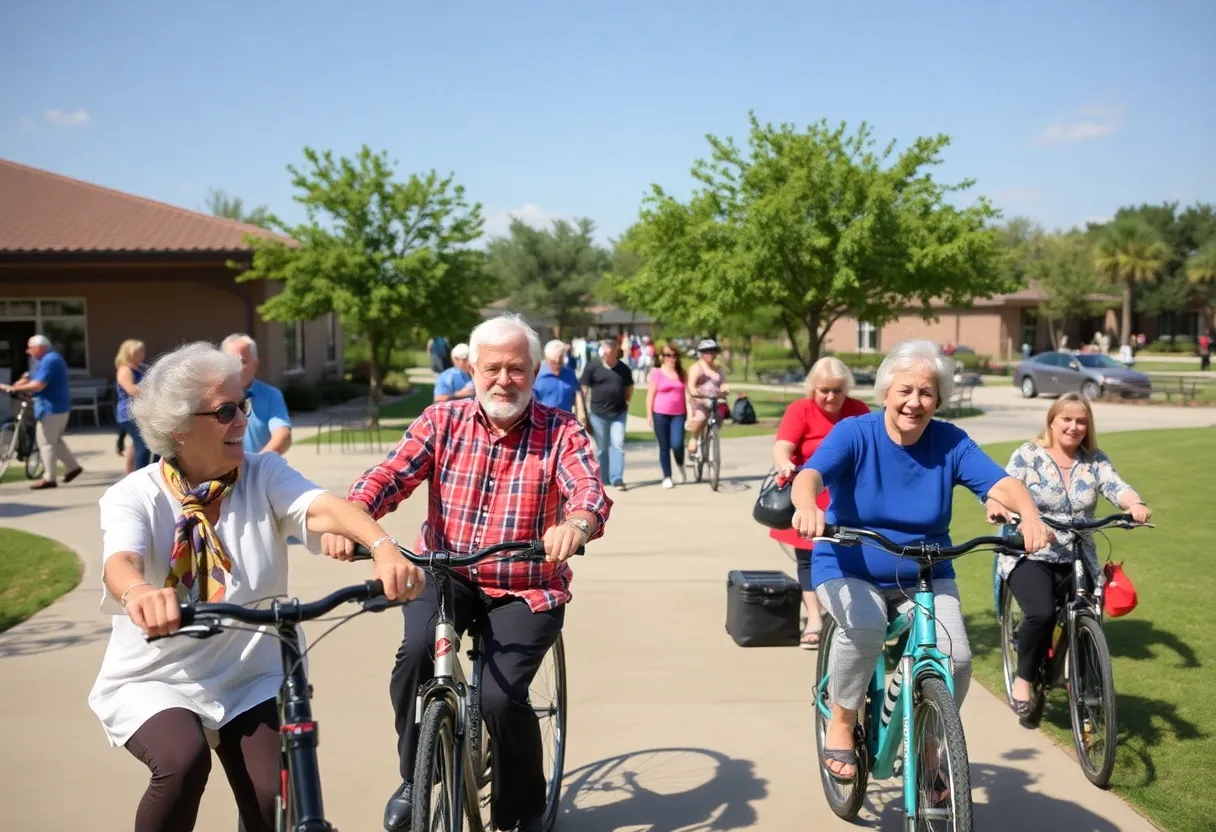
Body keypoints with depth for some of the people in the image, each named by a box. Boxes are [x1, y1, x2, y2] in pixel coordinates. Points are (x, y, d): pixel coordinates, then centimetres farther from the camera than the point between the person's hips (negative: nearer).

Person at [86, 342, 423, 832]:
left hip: (248, 680, 2)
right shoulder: (133, 496, -11)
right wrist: (139, 593, -57)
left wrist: (383, 548, -48)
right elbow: (121, 560, -32)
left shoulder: (265, 475, -7)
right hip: (153, 681, -1)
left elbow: (323, 508, -26)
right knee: (184, 760, -30)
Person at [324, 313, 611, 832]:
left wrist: (575, 525, -48)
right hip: (447, 575, 2)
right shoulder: (441, 423, 0)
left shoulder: (561, 433, -5)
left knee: (501, 695, -20)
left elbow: (590, 491, -23)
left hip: (527, 589, -1)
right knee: (417, 648, -28)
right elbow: (390, 474, -13)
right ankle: (413, 778, 0)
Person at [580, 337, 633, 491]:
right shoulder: (593, 367, -5)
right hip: (598, 413, -1)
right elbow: (584, 389, -3)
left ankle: (617, 478, -6)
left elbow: (629, 387, 18)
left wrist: (627, 402, 7)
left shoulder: (623, 368, 4)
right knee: (602, 447, 9)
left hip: (619, 413, 1)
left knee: (618, 444, -7)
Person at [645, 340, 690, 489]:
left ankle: (680, 466, 16)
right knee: (664, 447, 3)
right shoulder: (657, 373, 1)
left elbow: (687, 393, 11)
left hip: (679, 414, 2)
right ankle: (667, 477, 13)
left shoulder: (681, 374, 11)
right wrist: (649, 415, -3)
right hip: (661, 414, -1)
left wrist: (691, 411, 4)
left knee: (677, 444, -14)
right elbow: (650, 395, 1)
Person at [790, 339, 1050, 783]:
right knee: (865, 627, -34)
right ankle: (841, 725, -7)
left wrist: (1030, 514, -41)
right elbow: (810, 473, -29)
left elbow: (1002, 483, -18)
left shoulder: (950, 443, -6)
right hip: (849, 570, -2)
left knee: (956, 657, -20)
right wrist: (807, 506, -53)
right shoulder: (854, 433, -12)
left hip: (926, 577, 3)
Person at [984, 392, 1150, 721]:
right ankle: (1024, 679, -4)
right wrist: (996, 506, -36)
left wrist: (1136, 505, -33)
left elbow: (1116, 487, -9)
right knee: (1041, 614, -28)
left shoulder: (1095, 460, 6)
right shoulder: (1028, 454, -1)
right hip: (1030, 555, -3)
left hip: (1078, 560, 4)